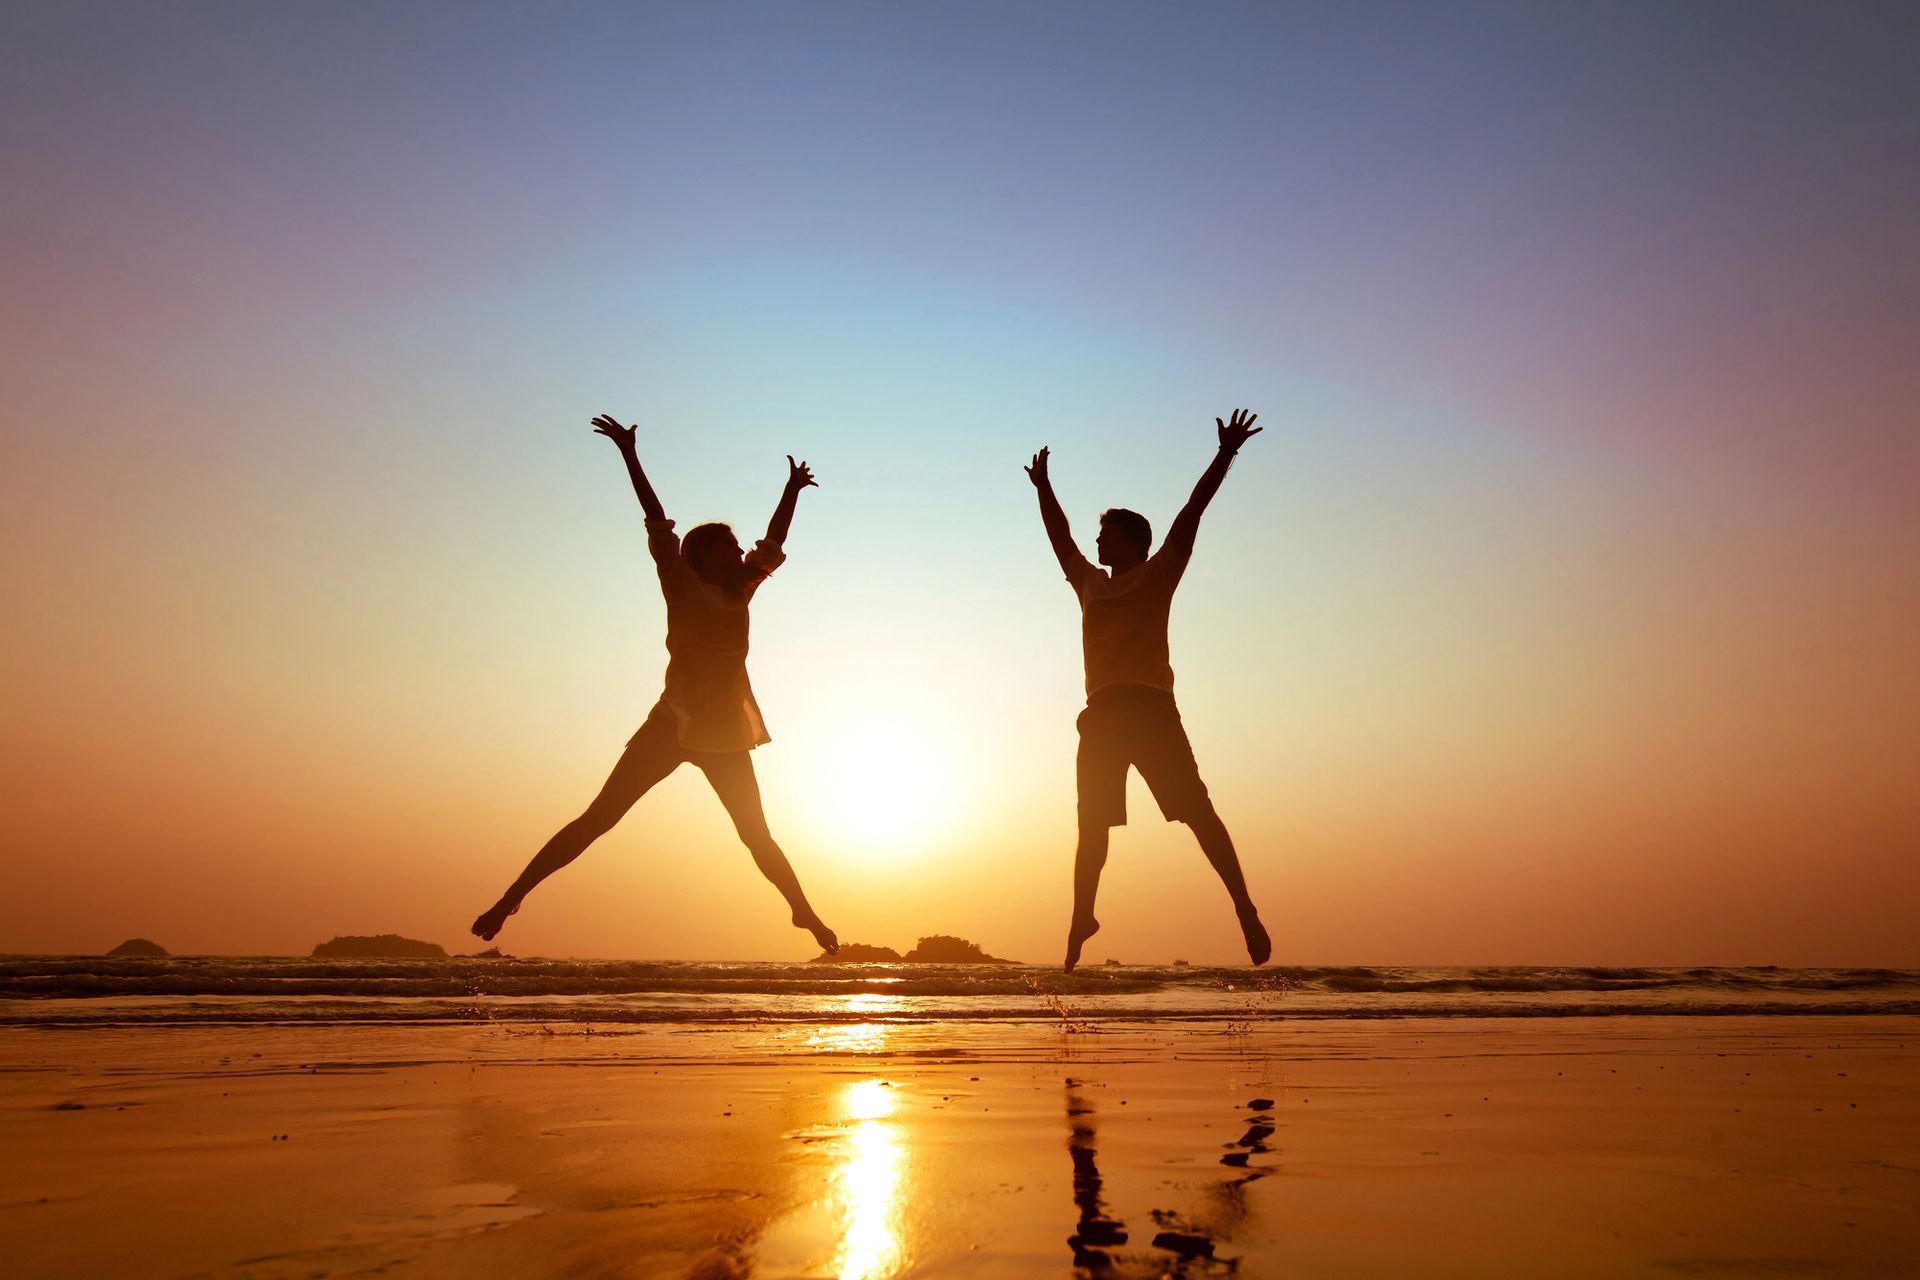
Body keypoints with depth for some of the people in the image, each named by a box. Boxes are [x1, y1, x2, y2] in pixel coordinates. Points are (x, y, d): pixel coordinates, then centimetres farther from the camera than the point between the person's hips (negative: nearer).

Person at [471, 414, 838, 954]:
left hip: (725, 736, 5)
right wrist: (629, 454, -12)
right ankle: (513, 896, -4)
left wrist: (792, 488, 30)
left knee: (757, 837, 14)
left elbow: (773, 543, 23)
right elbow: (657, 523, -7)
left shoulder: (738, 595, 12)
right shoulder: (682, 587, -1)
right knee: (597, 818, -7)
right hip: (673, 725, -5)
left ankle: (805, 911, 27)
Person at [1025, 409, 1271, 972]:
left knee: (1197, 810, -10)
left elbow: (1191, 512, 6)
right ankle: (1081, 917, 16)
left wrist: (1225, 454, 3)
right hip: (1102, 713, 5)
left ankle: (1245, 910, -11)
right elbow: (1060, 535, 35)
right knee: (1092, 827, 8)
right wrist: (1043, 487, 41)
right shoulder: (1090, 583, 23)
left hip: (1150, 707, -5)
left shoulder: (1158, 573, 10)